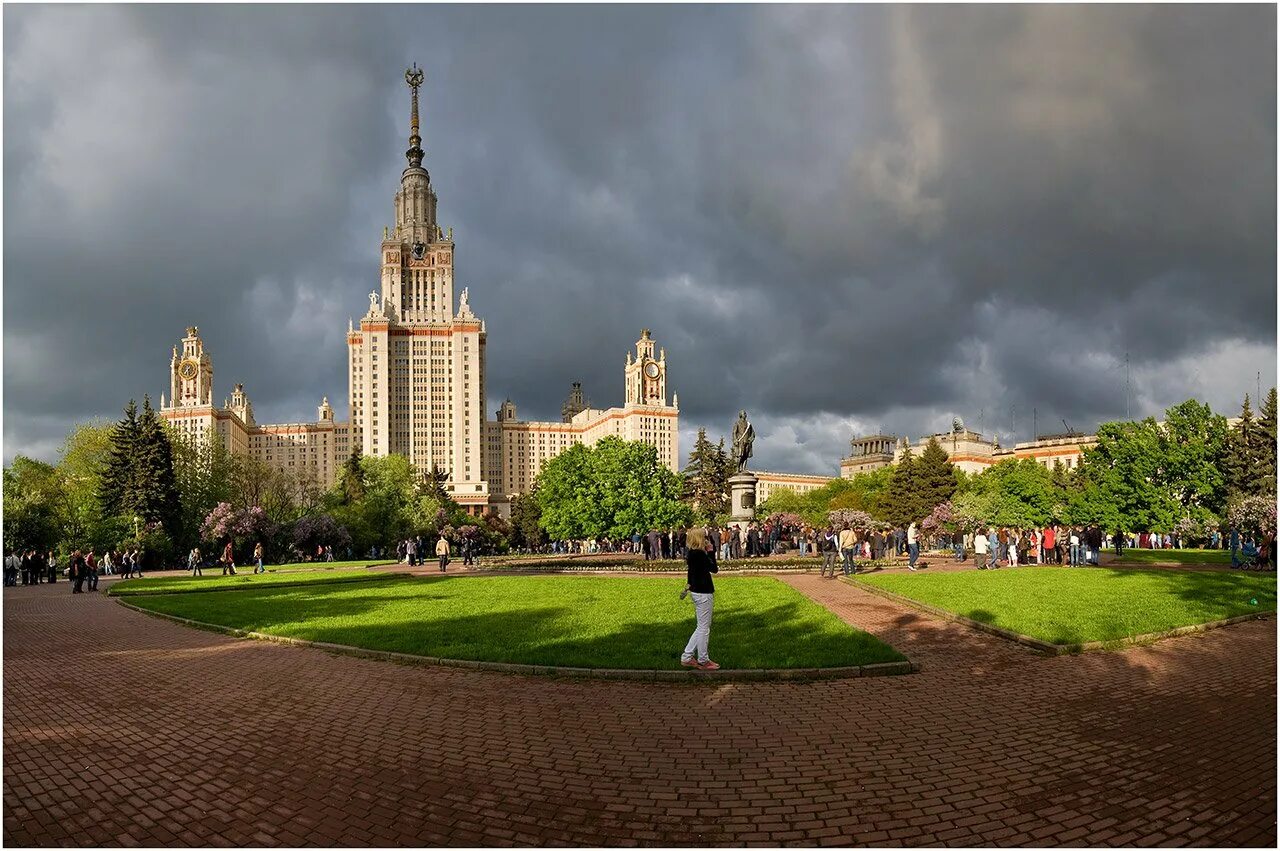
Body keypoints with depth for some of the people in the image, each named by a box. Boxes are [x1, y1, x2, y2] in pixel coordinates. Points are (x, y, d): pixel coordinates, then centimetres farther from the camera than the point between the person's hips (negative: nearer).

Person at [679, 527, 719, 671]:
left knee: (701, 627, 18)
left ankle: (687, 657, 21)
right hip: (703, 594, -10)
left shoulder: (692, 553, 8)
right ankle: (703, 661, 11)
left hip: (697, 592, 10)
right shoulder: (699, 554, -21)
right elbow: (714, 569, -15)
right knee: (704, 628, 1)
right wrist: (710, 551, -12)